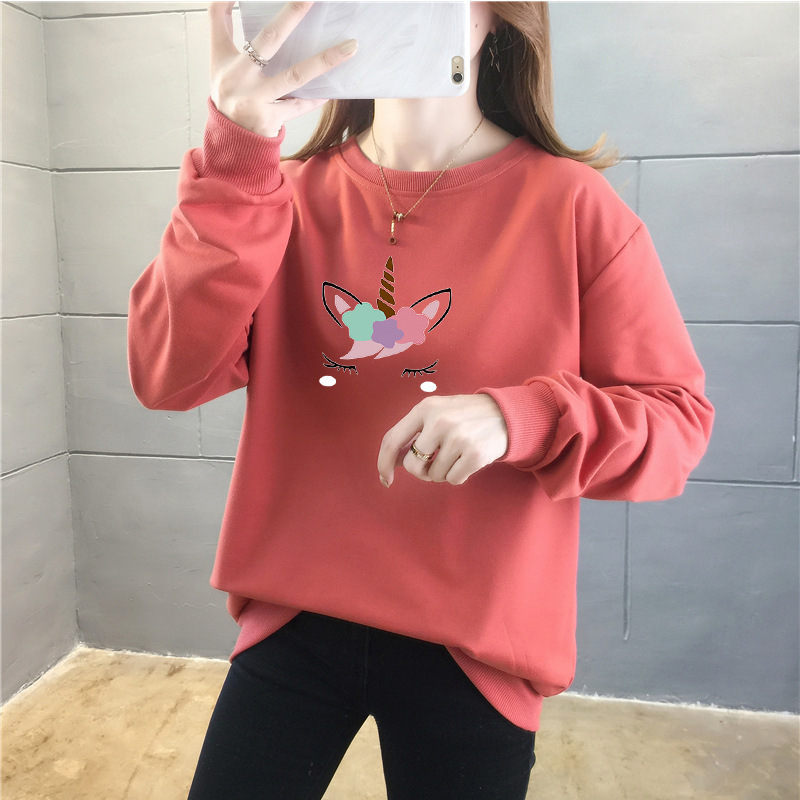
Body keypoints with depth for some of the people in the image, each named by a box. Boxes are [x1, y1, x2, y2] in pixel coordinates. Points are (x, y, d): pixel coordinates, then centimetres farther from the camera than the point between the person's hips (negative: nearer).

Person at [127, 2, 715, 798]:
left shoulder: (573, 204, -7)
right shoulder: (290, 195, 0)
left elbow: (677, 420, -6)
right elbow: (167, 376, -12)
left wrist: (520, 419, -25)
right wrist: (235, 158, -23)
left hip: (476, 646, -1)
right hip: (292, 619, 2)